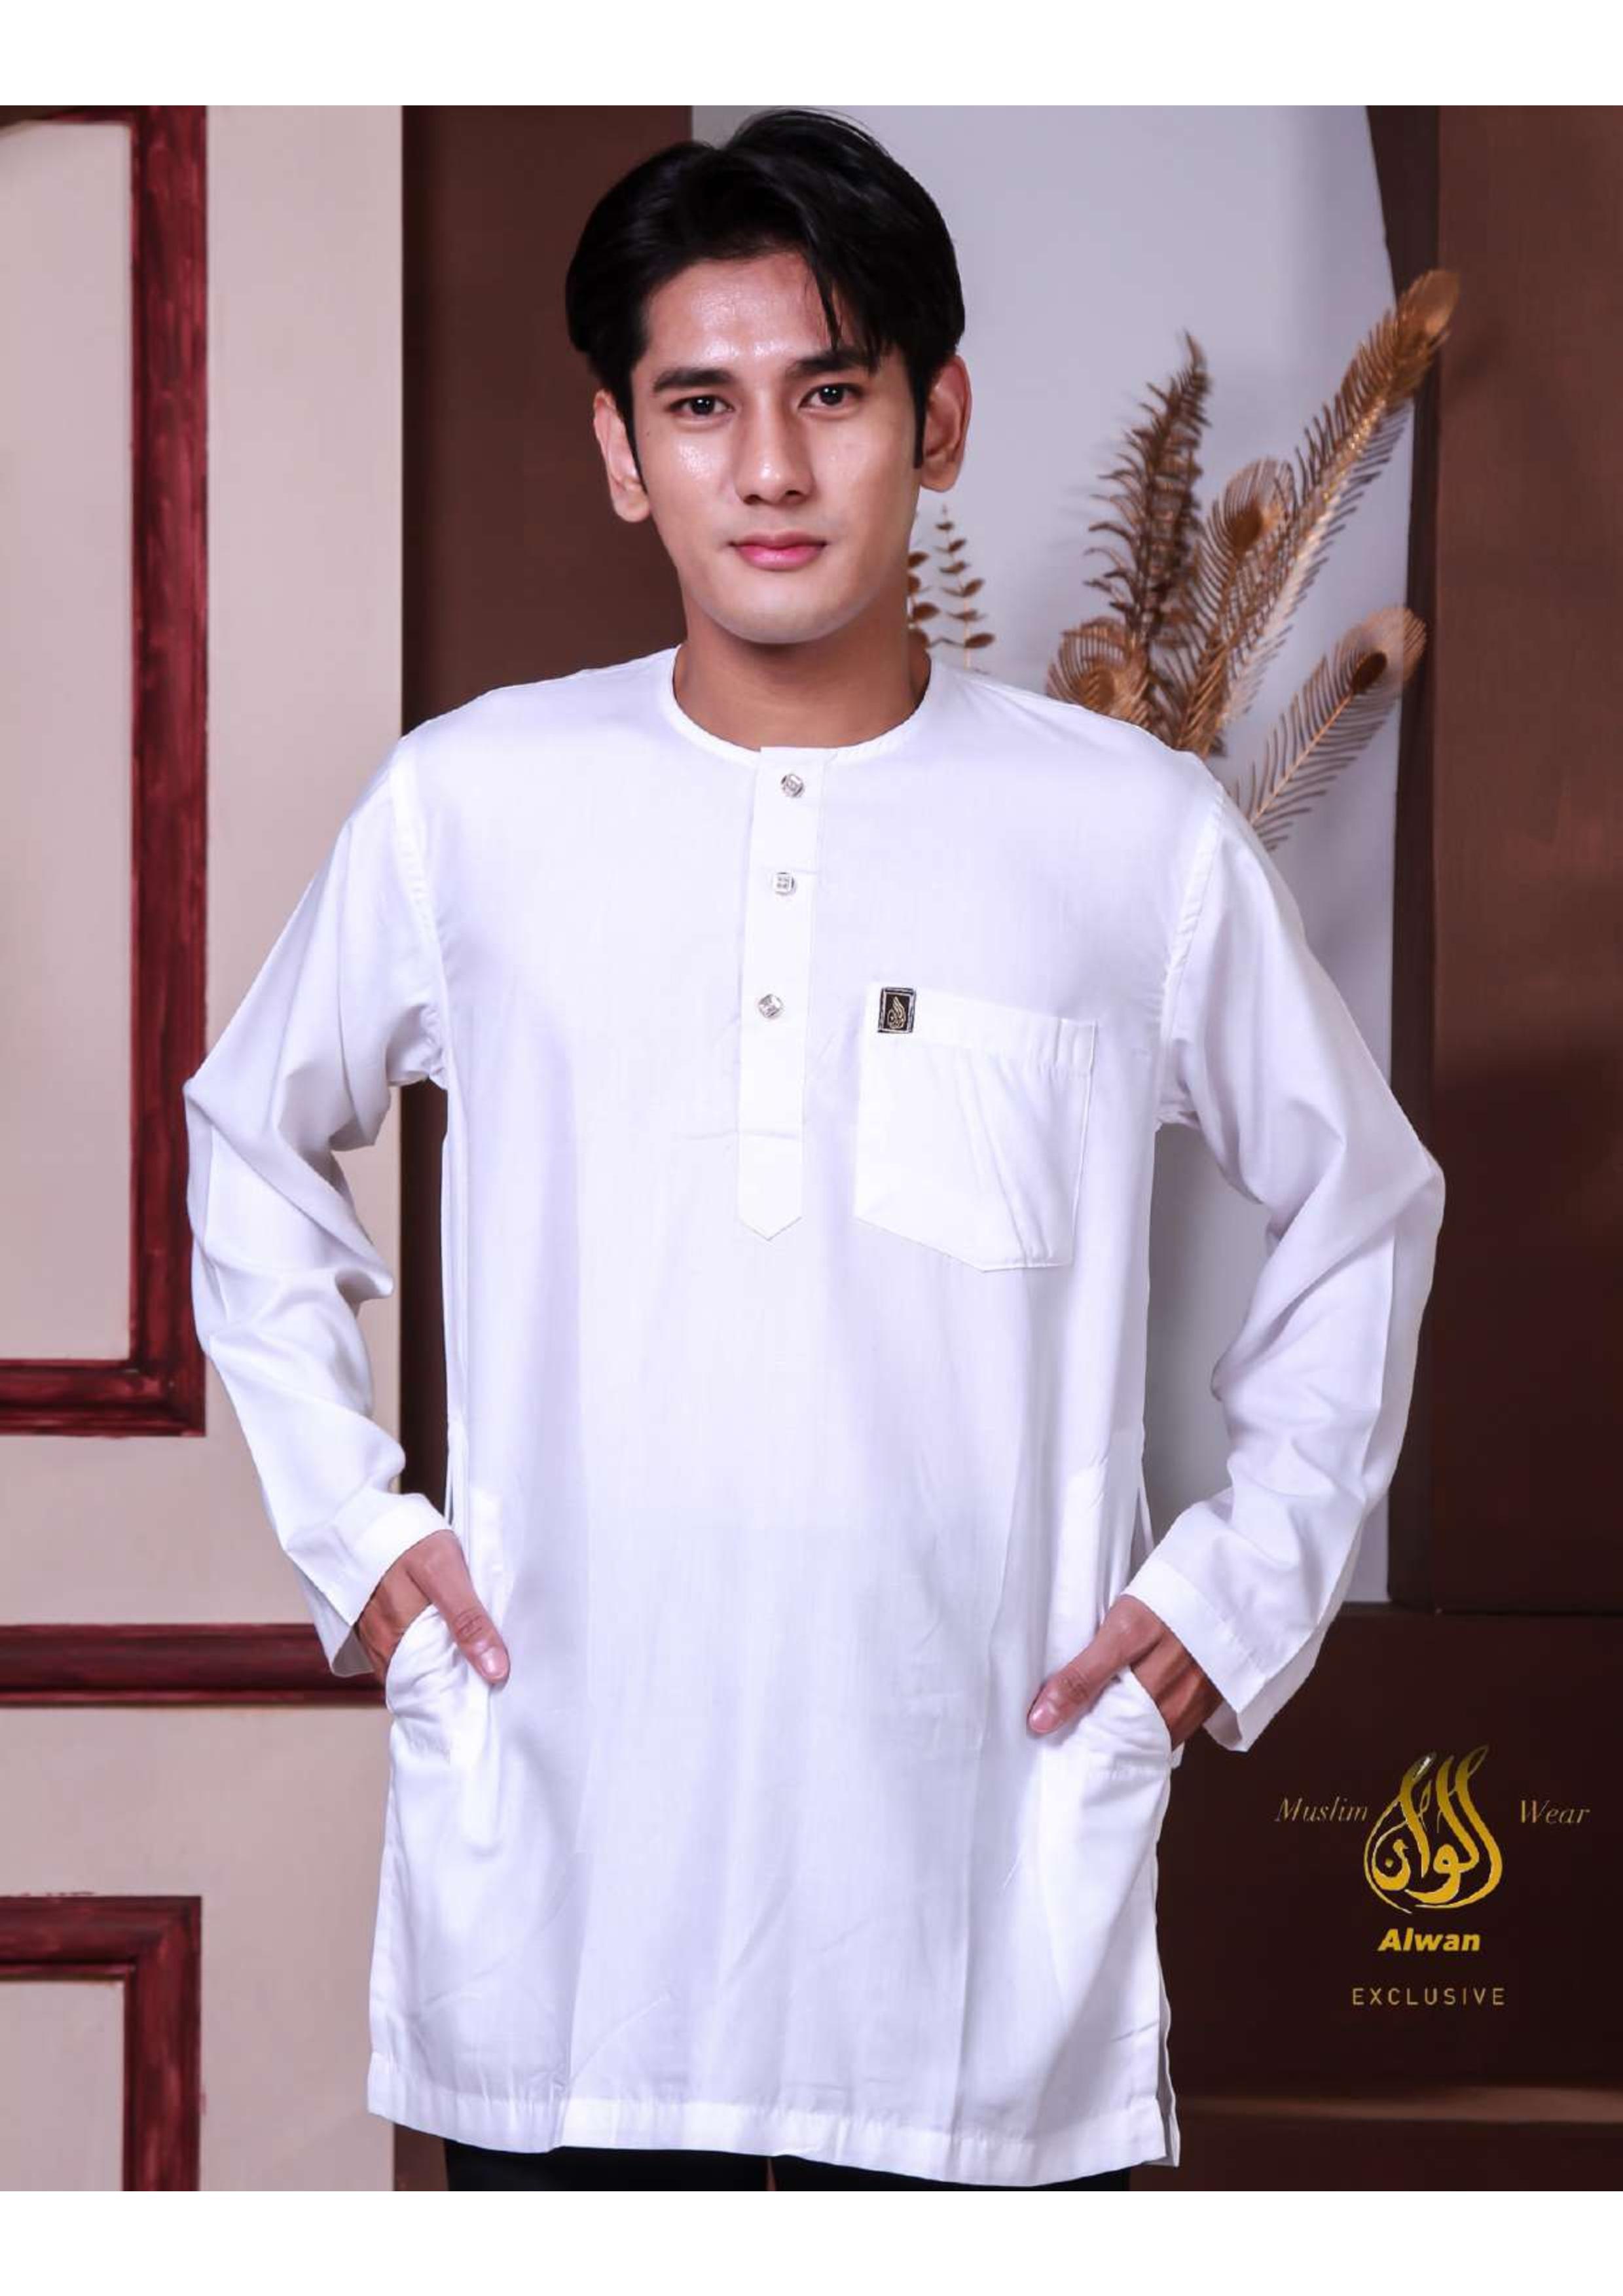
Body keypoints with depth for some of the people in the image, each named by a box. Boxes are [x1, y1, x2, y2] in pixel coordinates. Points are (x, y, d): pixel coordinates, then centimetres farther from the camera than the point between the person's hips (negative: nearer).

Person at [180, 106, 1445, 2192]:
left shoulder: (1139, 833, -1)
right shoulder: (468, 807, 1)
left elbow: (1363, 1209, 14)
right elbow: (249, 1141, 18)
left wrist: (1249, 1583, 6)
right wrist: (346, 1522, 8)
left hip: (990, 1891, 0)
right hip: (555, 1901, 1)